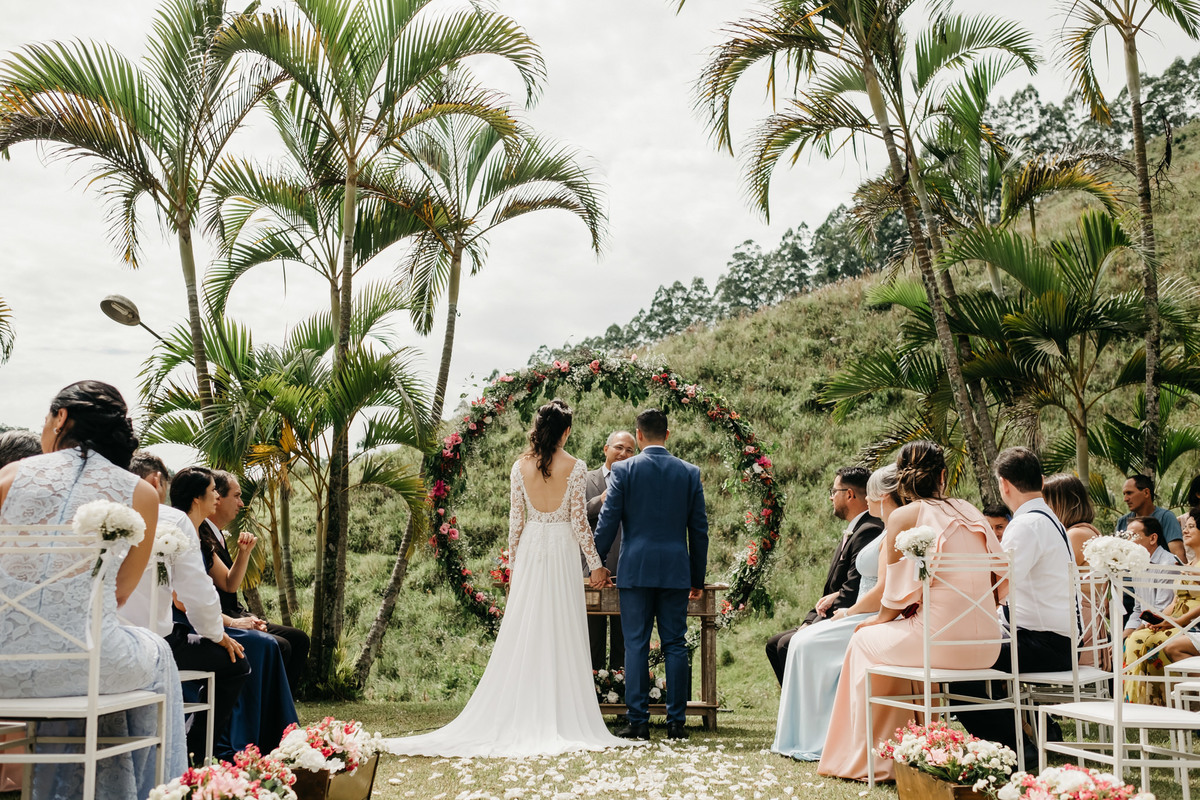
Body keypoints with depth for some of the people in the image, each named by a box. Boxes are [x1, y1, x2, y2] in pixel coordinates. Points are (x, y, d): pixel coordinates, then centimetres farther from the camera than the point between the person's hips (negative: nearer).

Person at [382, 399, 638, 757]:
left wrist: (513, 563, 13)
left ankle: (517, 717, 9)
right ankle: (560, 719, 3)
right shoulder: (575, 467, -6)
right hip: (562, 551, -3)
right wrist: (596, 564, 1)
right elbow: (578, 520, -7)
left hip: (529, 551, 3)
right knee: (561, 636, 2)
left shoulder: (520, 466, 2)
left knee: (522, 634, 7)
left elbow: (515, 519, 4)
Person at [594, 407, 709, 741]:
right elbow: (699, 530, 8)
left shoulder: (624, 470, -2)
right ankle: (676, 722, 7)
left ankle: (637, 721, 2)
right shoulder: (690, 472, 6)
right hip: (676, 571, 2)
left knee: (636, 645, 2)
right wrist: (698, 579, 14)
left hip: (635, 569, -2)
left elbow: (607, 522, -3)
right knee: (675, 646, 5)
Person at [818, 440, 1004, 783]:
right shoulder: (971, 512, 12)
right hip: (985, 644, 6)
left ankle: (869, 759, 27)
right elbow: (1000, 578, 15)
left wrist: (879, 620, 17)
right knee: (894, 636, 32)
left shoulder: (902, 517, -3)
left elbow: (897, 594, -3)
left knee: (865, 640, 21)